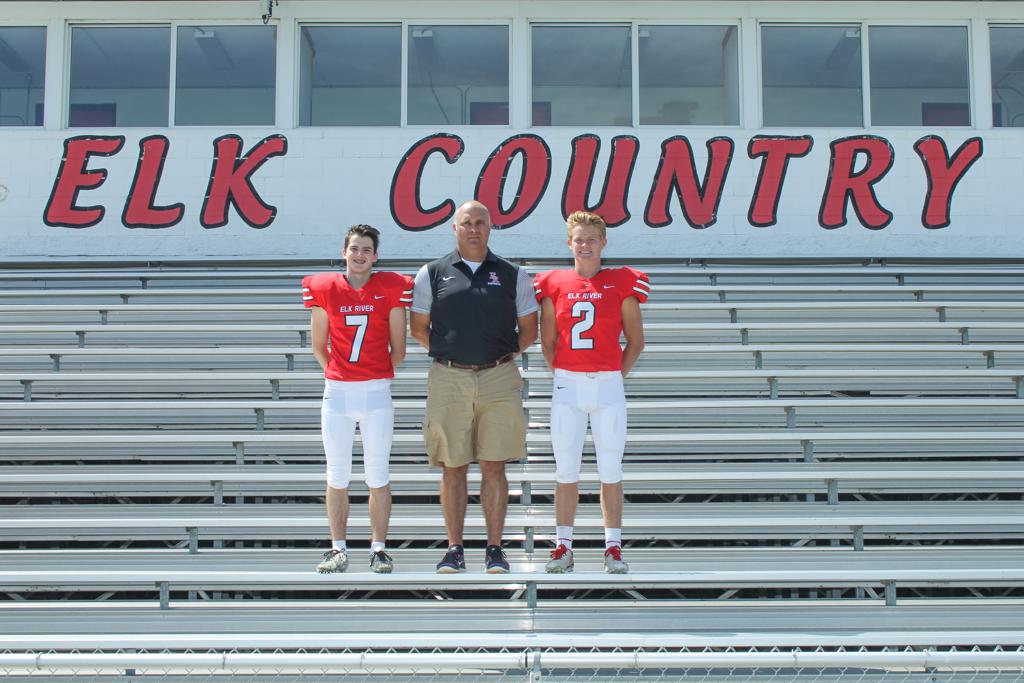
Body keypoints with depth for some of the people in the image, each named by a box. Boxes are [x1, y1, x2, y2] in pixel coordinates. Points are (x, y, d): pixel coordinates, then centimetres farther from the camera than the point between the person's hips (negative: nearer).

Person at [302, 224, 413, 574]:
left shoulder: (391, 289, 1)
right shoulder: (324, 289, 4)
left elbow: (398, 348, 7)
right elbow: (319, 346, 13)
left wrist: (381, 376, 11)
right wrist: (336, 375, 11)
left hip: (377, 392, -1)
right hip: (336, 392, 1)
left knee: (378, 476, 2)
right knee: (337, 476, 6)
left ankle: (378, 549, 10)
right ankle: (338, 550, 13)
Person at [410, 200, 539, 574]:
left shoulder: (513, 275, 8)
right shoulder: (432, 273, 7)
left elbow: (528, 331, 14)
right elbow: (418, 327, 12)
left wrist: (501, 357, 8)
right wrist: (450, 354, 8)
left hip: (498, 380, 0)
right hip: (448, 380, 0)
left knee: (493, 468, 1)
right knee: (452, 469, 4)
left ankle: (495, 549, 8)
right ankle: (454, 549, 12)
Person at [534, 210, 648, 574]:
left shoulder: (621, 283, 3)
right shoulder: (554, 284, 5)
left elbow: (635, 339, 8)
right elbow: (547, 341, 12)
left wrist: (617, 373, 2)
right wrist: (562, 375, 6)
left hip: (608, 385, -1)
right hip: (567, 386, 1)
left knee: (610, 468, 3)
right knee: (566, 468, 5)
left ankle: (613, 547, 11)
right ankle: (564, 546, 12)